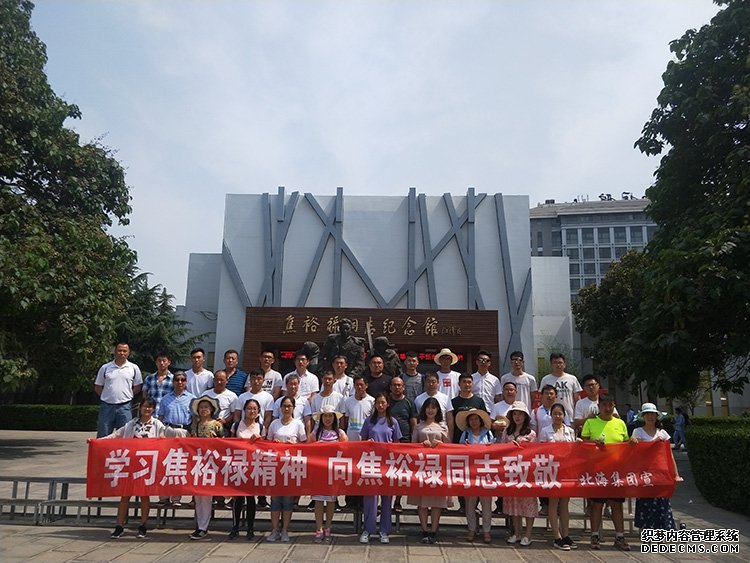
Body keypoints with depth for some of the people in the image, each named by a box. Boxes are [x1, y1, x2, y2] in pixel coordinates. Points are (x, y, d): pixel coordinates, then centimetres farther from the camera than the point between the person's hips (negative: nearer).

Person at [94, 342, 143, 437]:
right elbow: (97, 387, 11)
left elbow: (137, 388, 11)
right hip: (106, 406, 1)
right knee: (102, 437, 5)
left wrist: (127, 396, 3)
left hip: (124, 407, 0)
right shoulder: (105, 368, 5)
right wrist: (108, 396, 5)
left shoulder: (134, 368, 4)